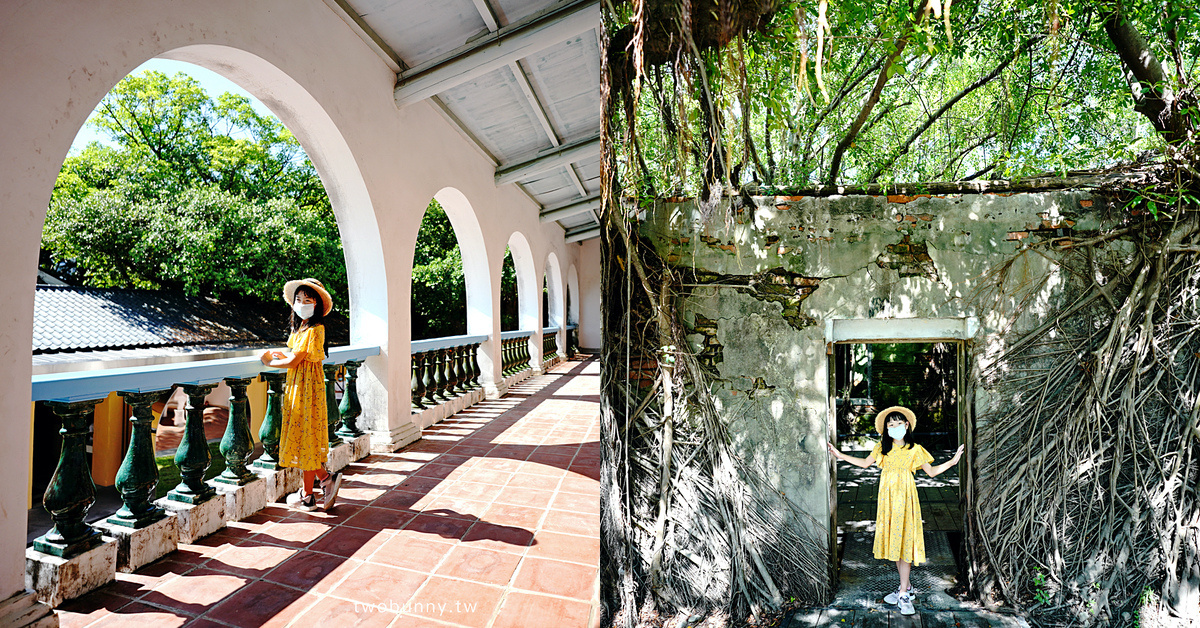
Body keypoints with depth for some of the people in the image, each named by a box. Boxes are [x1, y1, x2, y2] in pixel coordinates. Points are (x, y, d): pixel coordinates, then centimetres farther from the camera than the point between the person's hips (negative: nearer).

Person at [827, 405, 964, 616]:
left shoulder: (915, 449, -2)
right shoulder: (882, 447, 5)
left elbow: (931, 472, 5)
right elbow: (865, 463, 14)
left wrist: (952, 461, -6)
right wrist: (841, 455, 10)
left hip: (905, 497, -3)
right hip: (888, 497, 3)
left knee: (904, 541, -3)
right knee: (893, 541, 9)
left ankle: (903, 594, 6)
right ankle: (906, 587, 25)